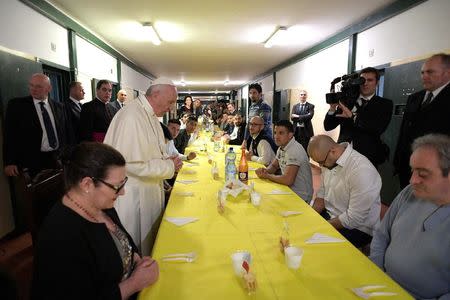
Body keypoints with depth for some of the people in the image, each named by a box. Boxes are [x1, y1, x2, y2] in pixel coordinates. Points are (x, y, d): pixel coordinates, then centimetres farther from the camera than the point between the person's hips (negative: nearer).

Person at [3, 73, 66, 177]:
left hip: (57, 159, 3)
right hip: (32, 162, -3)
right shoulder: (16, 105, -1)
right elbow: (10, 135, -3)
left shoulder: (58, 106, 9)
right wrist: (9, 163, -9)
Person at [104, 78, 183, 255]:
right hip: (134, 194, -9)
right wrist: (168, 166, -19)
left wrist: (167, 160, 1)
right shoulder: (132, 116, -23)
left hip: (150, 189, 9)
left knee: (150, 238, 21)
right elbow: (131, 163, -26)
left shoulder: (151, 115, 8)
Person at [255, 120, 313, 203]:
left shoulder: (294, 150, -24)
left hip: (300, 196, -8)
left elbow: (288, 180, -31)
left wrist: (267, 176, -16)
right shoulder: (281, 147, 4)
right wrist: (265, 170, -6)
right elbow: (273, 166, 17)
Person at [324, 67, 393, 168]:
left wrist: (352, 116, -23)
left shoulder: (385, 104, 1)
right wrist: (332, 109, -12)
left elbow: (378, 128, -17)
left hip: (367, 157, -2)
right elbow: (328, 126, 4)